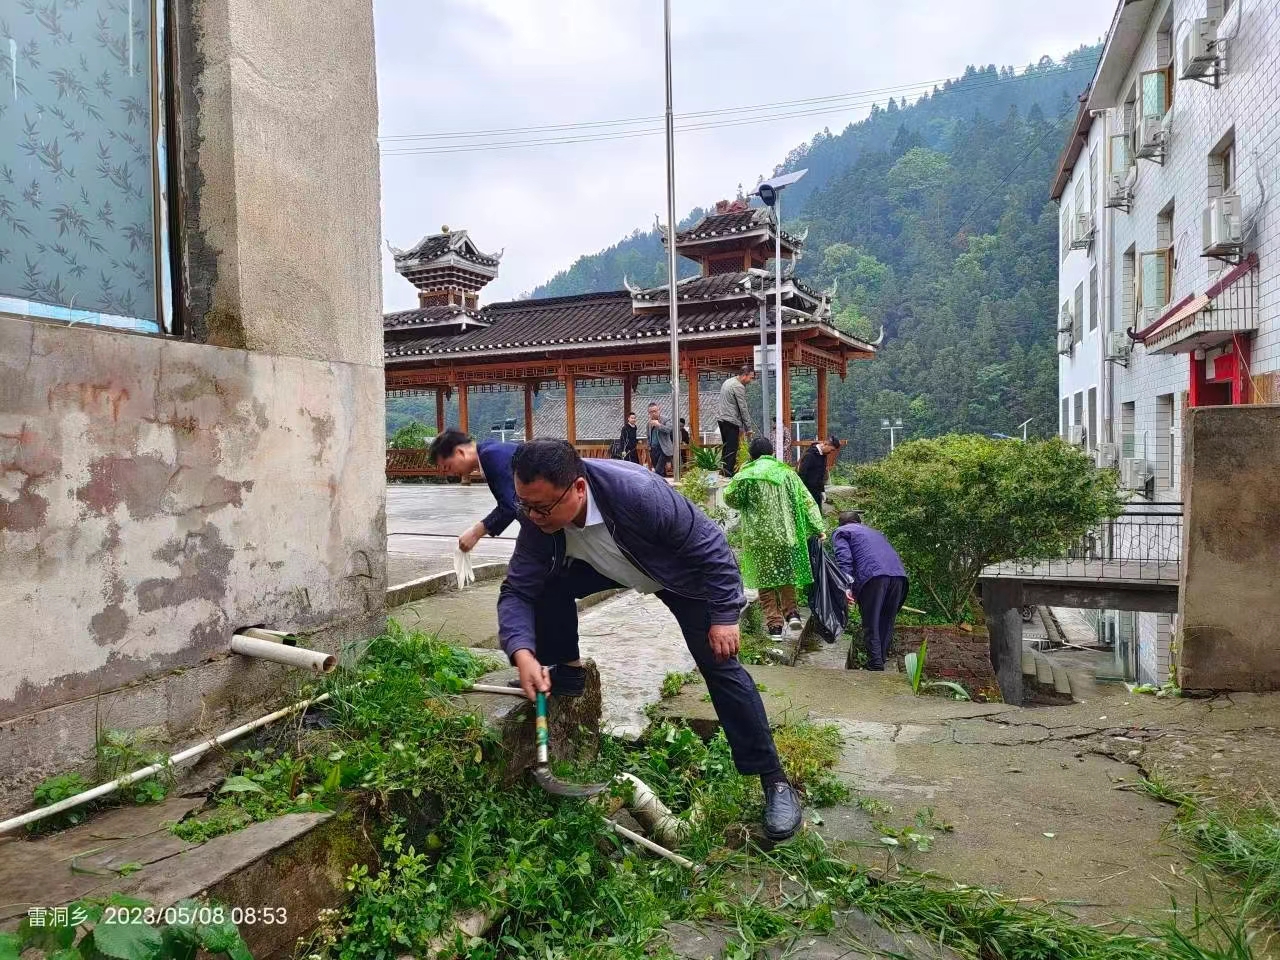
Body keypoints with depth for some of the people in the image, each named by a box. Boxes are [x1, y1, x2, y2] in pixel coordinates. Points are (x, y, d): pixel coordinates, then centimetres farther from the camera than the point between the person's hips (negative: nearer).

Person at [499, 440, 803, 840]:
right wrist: (523, 653, -40)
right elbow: (517, 590, -23)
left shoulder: (640, 492, -43)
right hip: (609, 567, 5)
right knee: (548, 584, -18)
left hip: (683, 573, -4)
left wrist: (724, 615, -26)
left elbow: (710, 544, -31)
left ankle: (774, 780, 1)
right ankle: (566, 670, 7)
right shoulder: (537, 517, -28)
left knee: (720, 666, -10)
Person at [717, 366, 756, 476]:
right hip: (731, 421, -10)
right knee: (732, 450, -9)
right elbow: (743, 408, -14)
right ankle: (729, 475, -11)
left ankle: (724, 473, 15)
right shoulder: (739, 387, -13)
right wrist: (749, 428, -9)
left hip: (722, 418, 10)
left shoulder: (727, 382, 17)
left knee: (726, 448, 13)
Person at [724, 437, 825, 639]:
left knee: (765, 580, 4)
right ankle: (792, 612, 9)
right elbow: (806, 501, 4)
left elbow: (730, 498, -4)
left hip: (759, 538, -3)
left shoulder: (747, 475, -5)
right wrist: (818, 528, 7)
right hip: (786, 534, 3)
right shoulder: (787, 472, 6)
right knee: (786, 576, 21)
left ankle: (774, 624, 1)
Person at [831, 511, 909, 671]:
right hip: (899, 575, 6)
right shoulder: (876, 532, 38)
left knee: (871, 625, -1)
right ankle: (883, 658, 18)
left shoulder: (840, 532, 19)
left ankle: (875, 666, -6)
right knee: (887, 623, 14)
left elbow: (844, 558, 0)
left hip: (873, 575, -6)